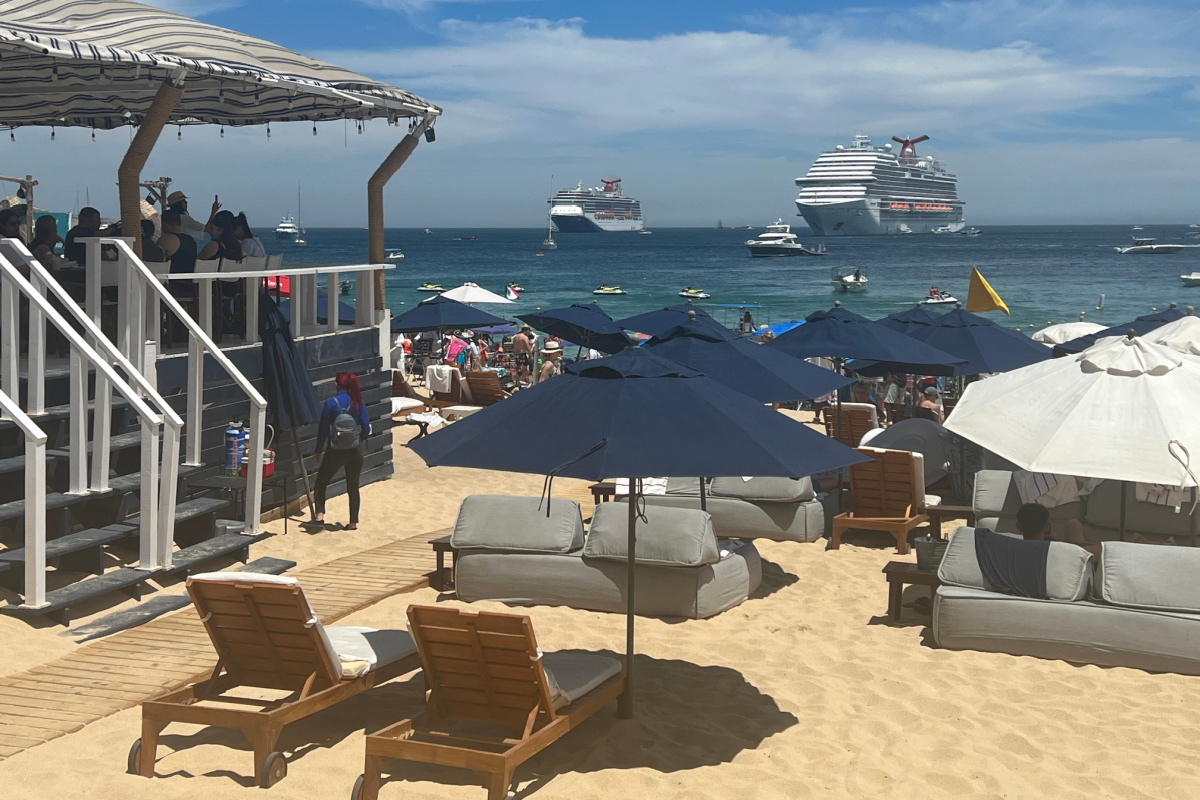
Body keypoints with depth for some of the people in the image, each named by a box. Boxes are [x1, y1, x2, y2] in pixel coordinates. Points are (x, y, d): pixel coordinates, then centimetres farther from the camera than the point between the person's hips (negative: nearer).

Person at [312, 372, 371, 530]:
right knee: (353, 486, 12)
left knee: (321, 483, 11)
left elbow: (323, 429, -8)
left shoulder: (331, 403, -11)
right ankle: (353, 522, 13)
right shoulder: (359, 403, -3)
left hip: (335, 452, -3)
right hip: (355, 451, 3)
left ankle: (320, 514, -5)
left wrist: (319, 451, 3)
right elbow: (366, 428, -2)